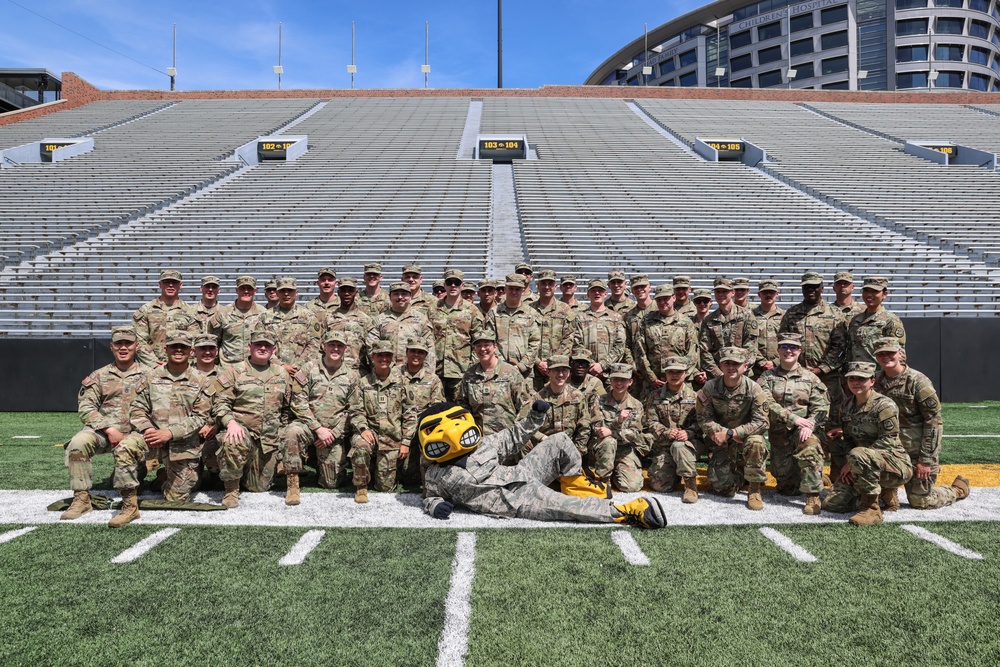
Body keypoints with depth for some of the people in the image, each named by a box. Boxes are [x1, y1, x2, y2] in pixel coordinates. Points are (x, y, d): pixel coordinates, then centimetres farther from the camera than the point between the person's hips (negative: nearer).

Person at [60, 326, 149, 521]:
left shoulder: (148, 375, 12)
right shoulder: (99, 376, 14)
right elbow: (86, 408, 3)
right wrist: (109, 430, -10)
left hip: (135, 432, -1)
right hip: (102, 430, 1)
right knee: (78, 443, -28)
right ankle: (81, 498, -18)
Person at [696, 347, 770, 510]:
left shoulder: (753, 389, -15)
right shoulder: (710, 387, -11)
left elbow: (761, 423, -19)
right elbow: (703, 418, -8)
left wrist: (730, 433, -27)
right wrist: (720, 433, -23)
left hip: (747, 437, -1)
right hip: (721, 443, 1)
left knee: (756, 442, -37)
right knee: (722, 488, -8)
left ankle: (754, 491, -16)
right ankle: (738, 472, 29)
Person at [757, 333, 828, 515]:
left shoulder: (810, 378, 8)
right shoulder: (767, 377, 7)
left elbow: (821, 407, -1)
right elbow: (767, 404, -8)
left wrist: (809, 425, -20)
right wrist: (793, 418, -20)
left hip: (802, 431, -1)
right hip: (778, 434, 1)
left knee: (810, 445, -37)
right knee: (787, 488, -4)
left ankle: (813, 497, -29)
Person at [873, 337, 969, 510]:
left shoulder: (918, 381, -16)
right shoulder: (877, 380, 1)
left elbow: (933, 422, -15)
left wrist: (925, 460, -16)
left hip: (919, 451, -4)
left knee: (920, 501, 4)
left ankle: (958, 489, 33)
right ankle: (889, 500, 2)